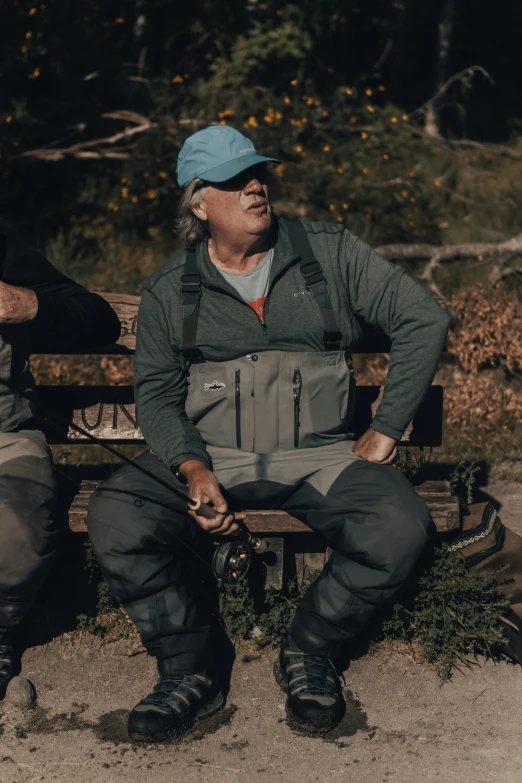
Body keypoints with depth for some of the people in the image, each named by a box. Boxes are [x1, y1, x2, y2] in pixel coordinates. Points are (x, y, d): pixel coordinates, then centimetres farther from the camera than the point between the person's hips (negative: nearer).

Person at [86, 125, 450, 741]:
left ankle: (307, 651, -3)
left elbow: (424, 319, 4)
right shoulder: (168, 291, 9)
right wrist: (191, 468, -15)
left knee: (400, 527, -30)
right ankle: (190, 671, -7)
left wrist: (386, 430, -2)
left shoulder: (330, 252, 6)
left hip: (319, 455, 0)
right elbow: (156, 391, 5)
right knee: (114, 517, -27)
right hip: (209, 457, 1)